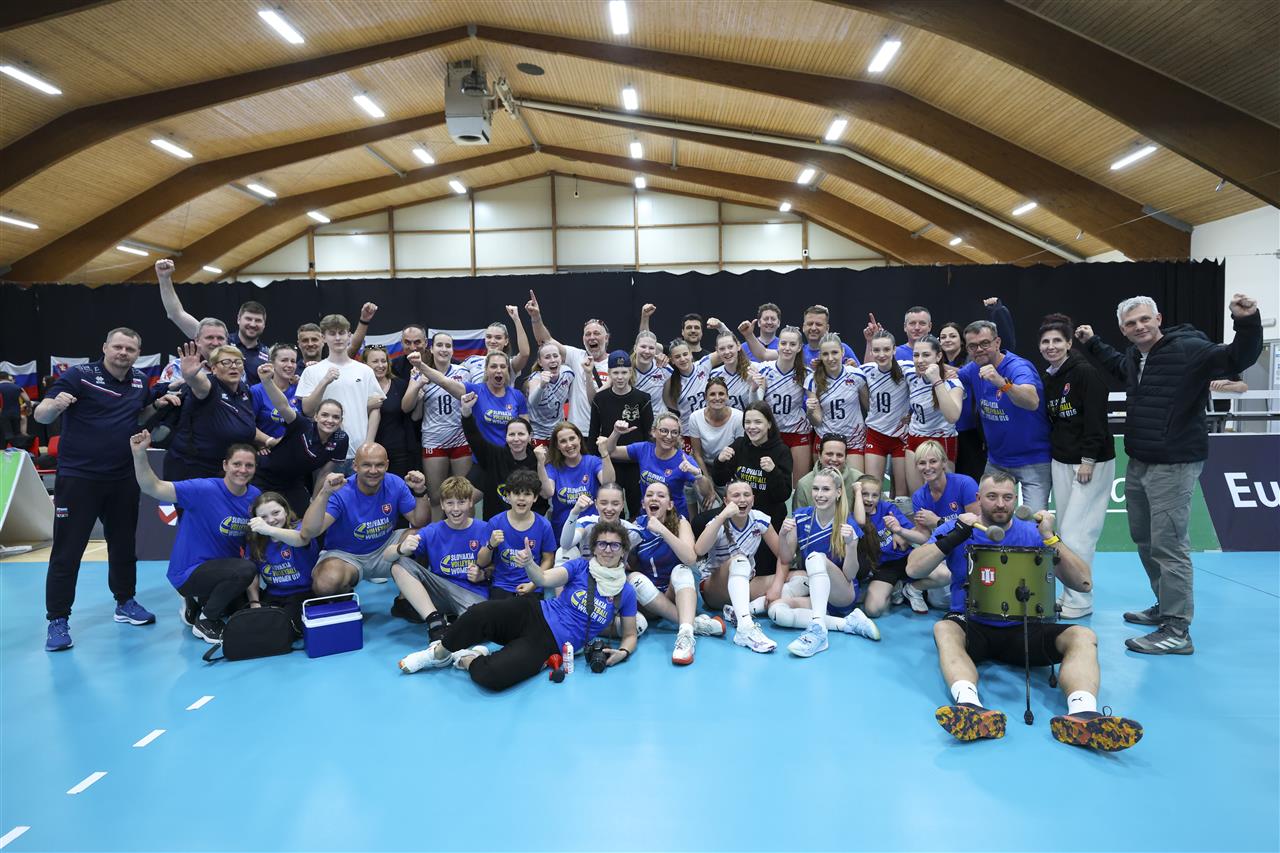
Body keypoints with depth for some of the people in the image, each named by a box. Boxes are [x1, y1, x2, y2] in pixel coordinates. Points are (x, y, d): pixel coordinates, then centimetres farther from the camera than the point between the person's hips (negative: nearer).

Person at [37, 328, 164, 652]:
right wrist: (55, 406, -37)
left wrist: (158, 405, 4)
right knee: (67, 551, -1)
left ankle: (125, 603, 30)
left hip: (123, 479, 5)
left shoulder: (140, 381, 7)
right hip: (77, 477, -5)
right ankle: (57, 620, 8)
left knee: (123, 545, 15)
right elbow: (39, 415, -14)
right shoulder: (79, 375, -10)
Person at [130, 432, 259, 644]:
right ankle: (204, 621, -7)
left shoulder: (254, 497, -4)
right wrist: (139, 454, -43)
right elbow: (154, 488, -29)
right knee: (246, 569, -32)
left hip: (225, 568, 7)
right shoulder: (205, 490, -20)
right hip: (188, 572, -7)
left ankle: (198, 603, 26)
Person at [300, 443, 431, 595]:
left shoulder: (395, 484, -9)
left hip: (385, 550, 4)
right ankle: (345, 593, 3)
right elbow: (308, 532, -33)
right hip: (345, 554, -4)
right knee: (326, 583, -37)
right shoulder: (340, 493, -22)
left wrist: (420, 492, -23)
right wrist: (324, 494, -45)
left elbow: (420, 523, -6)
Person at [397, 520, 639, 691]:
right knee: (479, 614, -34)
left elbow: (630, 634, 15)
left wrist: (623, 652, -9)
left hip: (550, 644, -1)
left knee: (490, 677, -31)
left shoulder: (626, 593, 6)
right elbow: (544, 579, -9)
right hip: (533, 615, 1)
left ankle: (465, 659, 4)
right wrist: (528, 563, -31)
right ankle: (438, 653, -6)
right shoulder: (581, 566, 5)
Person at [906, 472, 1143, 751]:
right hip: (971, 626, -2)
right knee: (944, 629, -34)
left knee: (1083, 637, -22)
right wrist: (955, 536, -22)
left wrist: (1050, 538, -17)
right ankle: (970, 708, -56)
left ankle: (1083, 713, -46)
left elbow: (1084, 583, -5)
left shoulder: (1032, 533, 3)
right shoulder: (956, 528, 0)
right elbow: (913, 569, -13)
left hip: (1024, 629, 2)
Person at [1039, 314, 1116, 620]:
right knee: (1065, 531, 10)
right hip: (1061, 462, 8)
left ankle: (1080, 601, 1)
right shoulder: (1046, 377, 9)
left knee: (1077, 532, -8)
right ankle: (1069, 594, 19)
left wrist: (1088, 461, -18)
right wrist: (1054, 450, 11)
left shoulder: (1085, 373, -14)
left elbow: (1096, 420, -18)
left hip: (1092, 462, -8)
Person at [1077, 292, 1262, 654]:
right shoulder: (1134, 356, 12)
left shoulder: (1187, 349, -14)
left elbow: (1238, 359, -26)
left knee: (1168, 546, -9)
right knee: (1144, 539, 19)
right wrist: (1092, 344, 33)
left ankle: (1176, 632, -2)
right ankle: (1165, 607, 34)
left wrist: (1247, 322, -40)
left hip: (1174, 466, -9)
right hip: (1138, 464, 9)